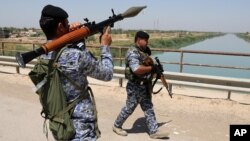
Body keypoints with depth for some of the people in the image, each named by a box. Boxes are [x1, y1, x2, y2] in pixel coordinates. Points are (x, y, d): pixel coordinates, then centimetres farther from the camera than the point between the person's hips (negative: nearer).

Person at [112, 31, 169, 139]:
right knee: (129, 108, 6)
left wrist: (155, 70, 5)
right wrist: (152, 68, -22)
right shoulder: (133, 53, -20)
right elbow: (137, 70, -32)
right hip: (135, 87, -9)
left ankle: (154, 131, 21)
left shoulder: (143, 51, 11)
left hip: (144, 86, 9)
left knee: (148, 108, 12)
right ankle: (117, 126, 27)